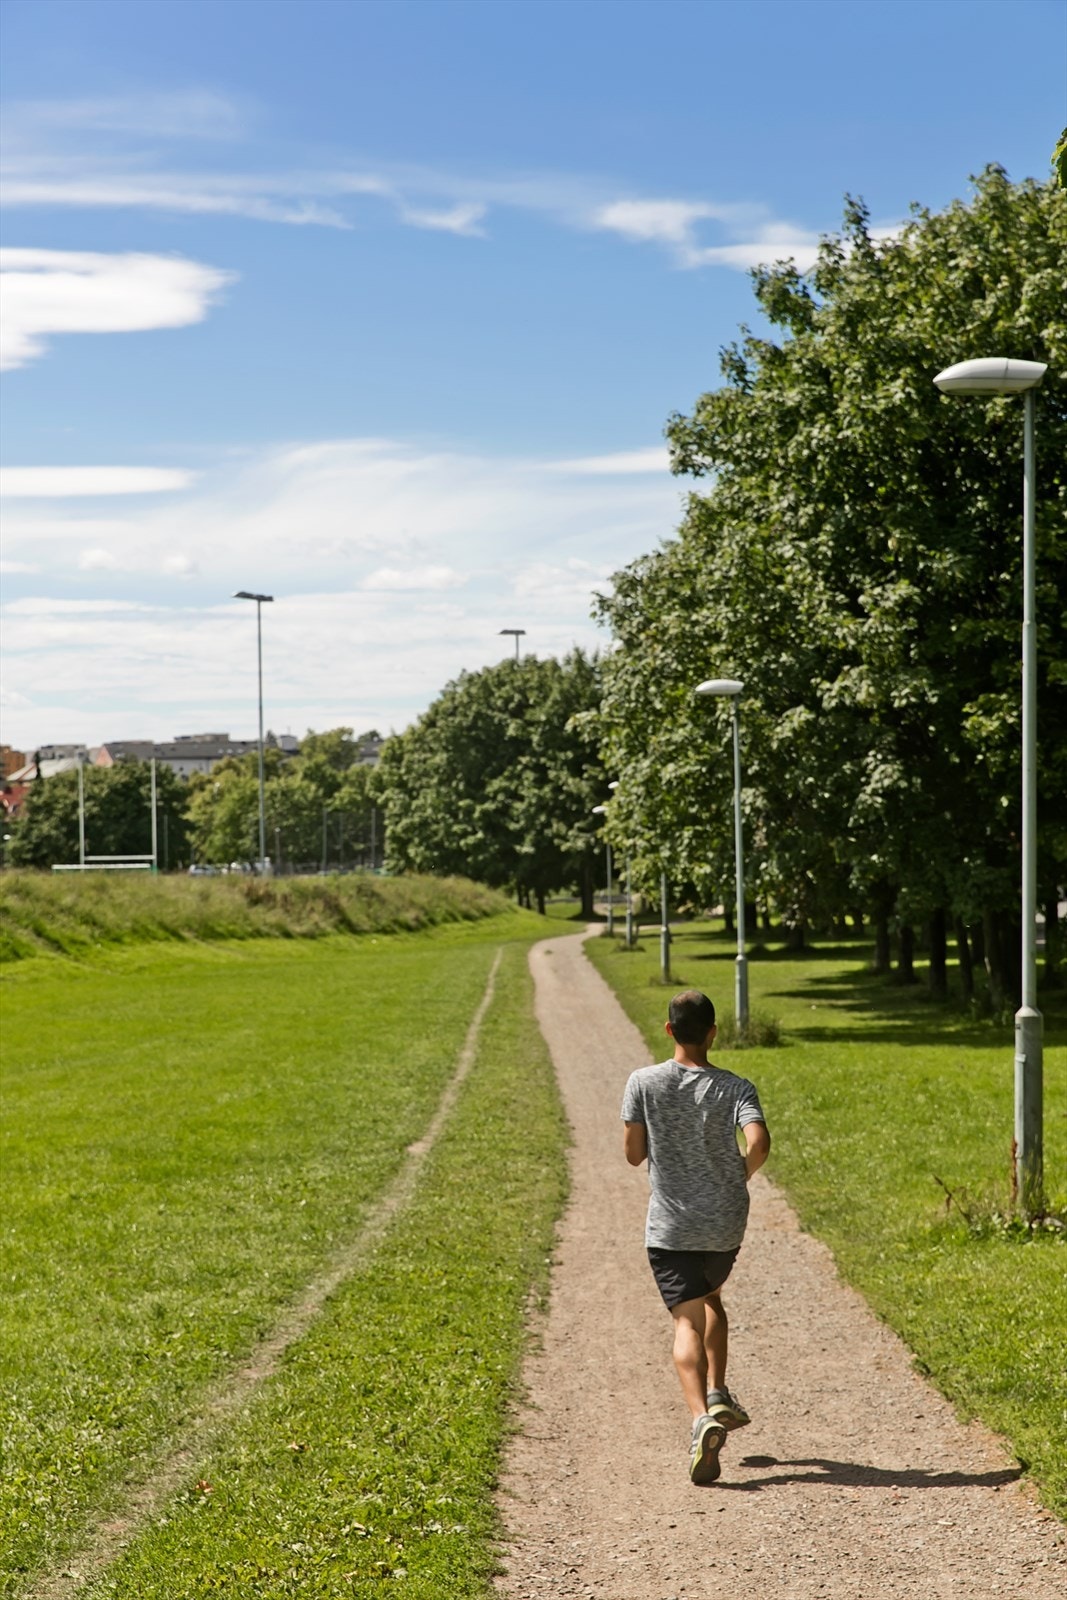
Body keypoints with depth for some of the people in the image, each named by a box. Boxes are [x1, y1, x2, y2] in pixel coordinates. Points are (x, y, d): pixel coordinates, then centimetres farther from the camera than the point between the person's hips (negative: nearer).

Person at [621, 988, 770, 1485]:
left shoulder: (643, 1083, -6)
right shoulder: (735, 1088, -6)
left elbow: (633, 1154, -3)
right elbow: (758, 1143, -21)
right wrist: (743, 1174, 0)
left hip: (669, 1226, -2)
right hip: (725, 1224, 2)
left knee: (688, 1322, -5)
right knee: (710, 1299, 29)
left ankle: (702, 1416, -26)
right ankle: (717, 1394, 21)